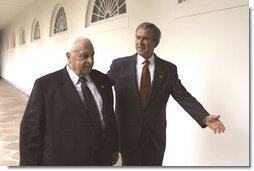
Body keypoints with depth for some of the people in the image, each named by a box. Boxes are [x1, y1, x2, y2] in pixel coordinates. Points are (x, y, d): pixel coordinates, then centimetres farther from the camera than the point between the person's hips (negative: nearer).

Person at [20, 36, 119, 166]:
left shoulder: (102, 80, 1)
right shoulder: (46, 84, -12)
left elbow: (110, 115, 8)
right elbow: (30, 130, -9)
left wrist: (114, 147, 12)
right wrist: (30, 163, -8)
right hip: (62, 161, -4)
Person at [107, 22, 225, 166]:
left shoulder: (169, 69, -2)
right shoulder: (119, 65, -4)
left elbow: (184, 97, -7)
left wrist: (205, 118, -20)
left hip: (155, 137, 2)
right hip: (128, 135, -1)